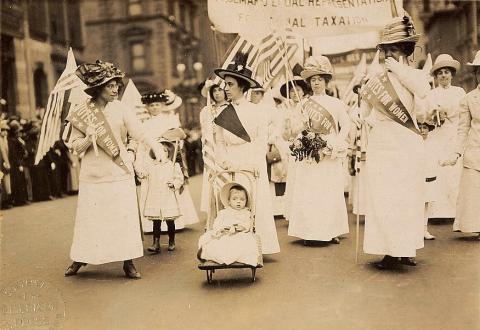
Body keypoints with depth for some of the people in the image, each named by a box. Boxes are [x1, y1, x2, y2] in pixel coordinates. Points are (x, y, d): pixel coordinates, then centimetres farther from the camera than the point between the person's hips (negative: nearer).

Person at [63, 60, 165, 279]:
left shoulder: (121, 109, 0)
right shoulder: (81, 112, 1)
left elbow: (140, 132, -12)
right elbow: (75, 147, 1)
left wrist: (156, 146, -29)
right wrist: (88, 140, -20)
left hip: (119, 173, 0)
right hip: (93, 175, 0)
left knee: (124, 217, 0)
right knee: (89, 218, 7)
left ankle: (128, 262, 9)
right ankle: (80, 259, 25)